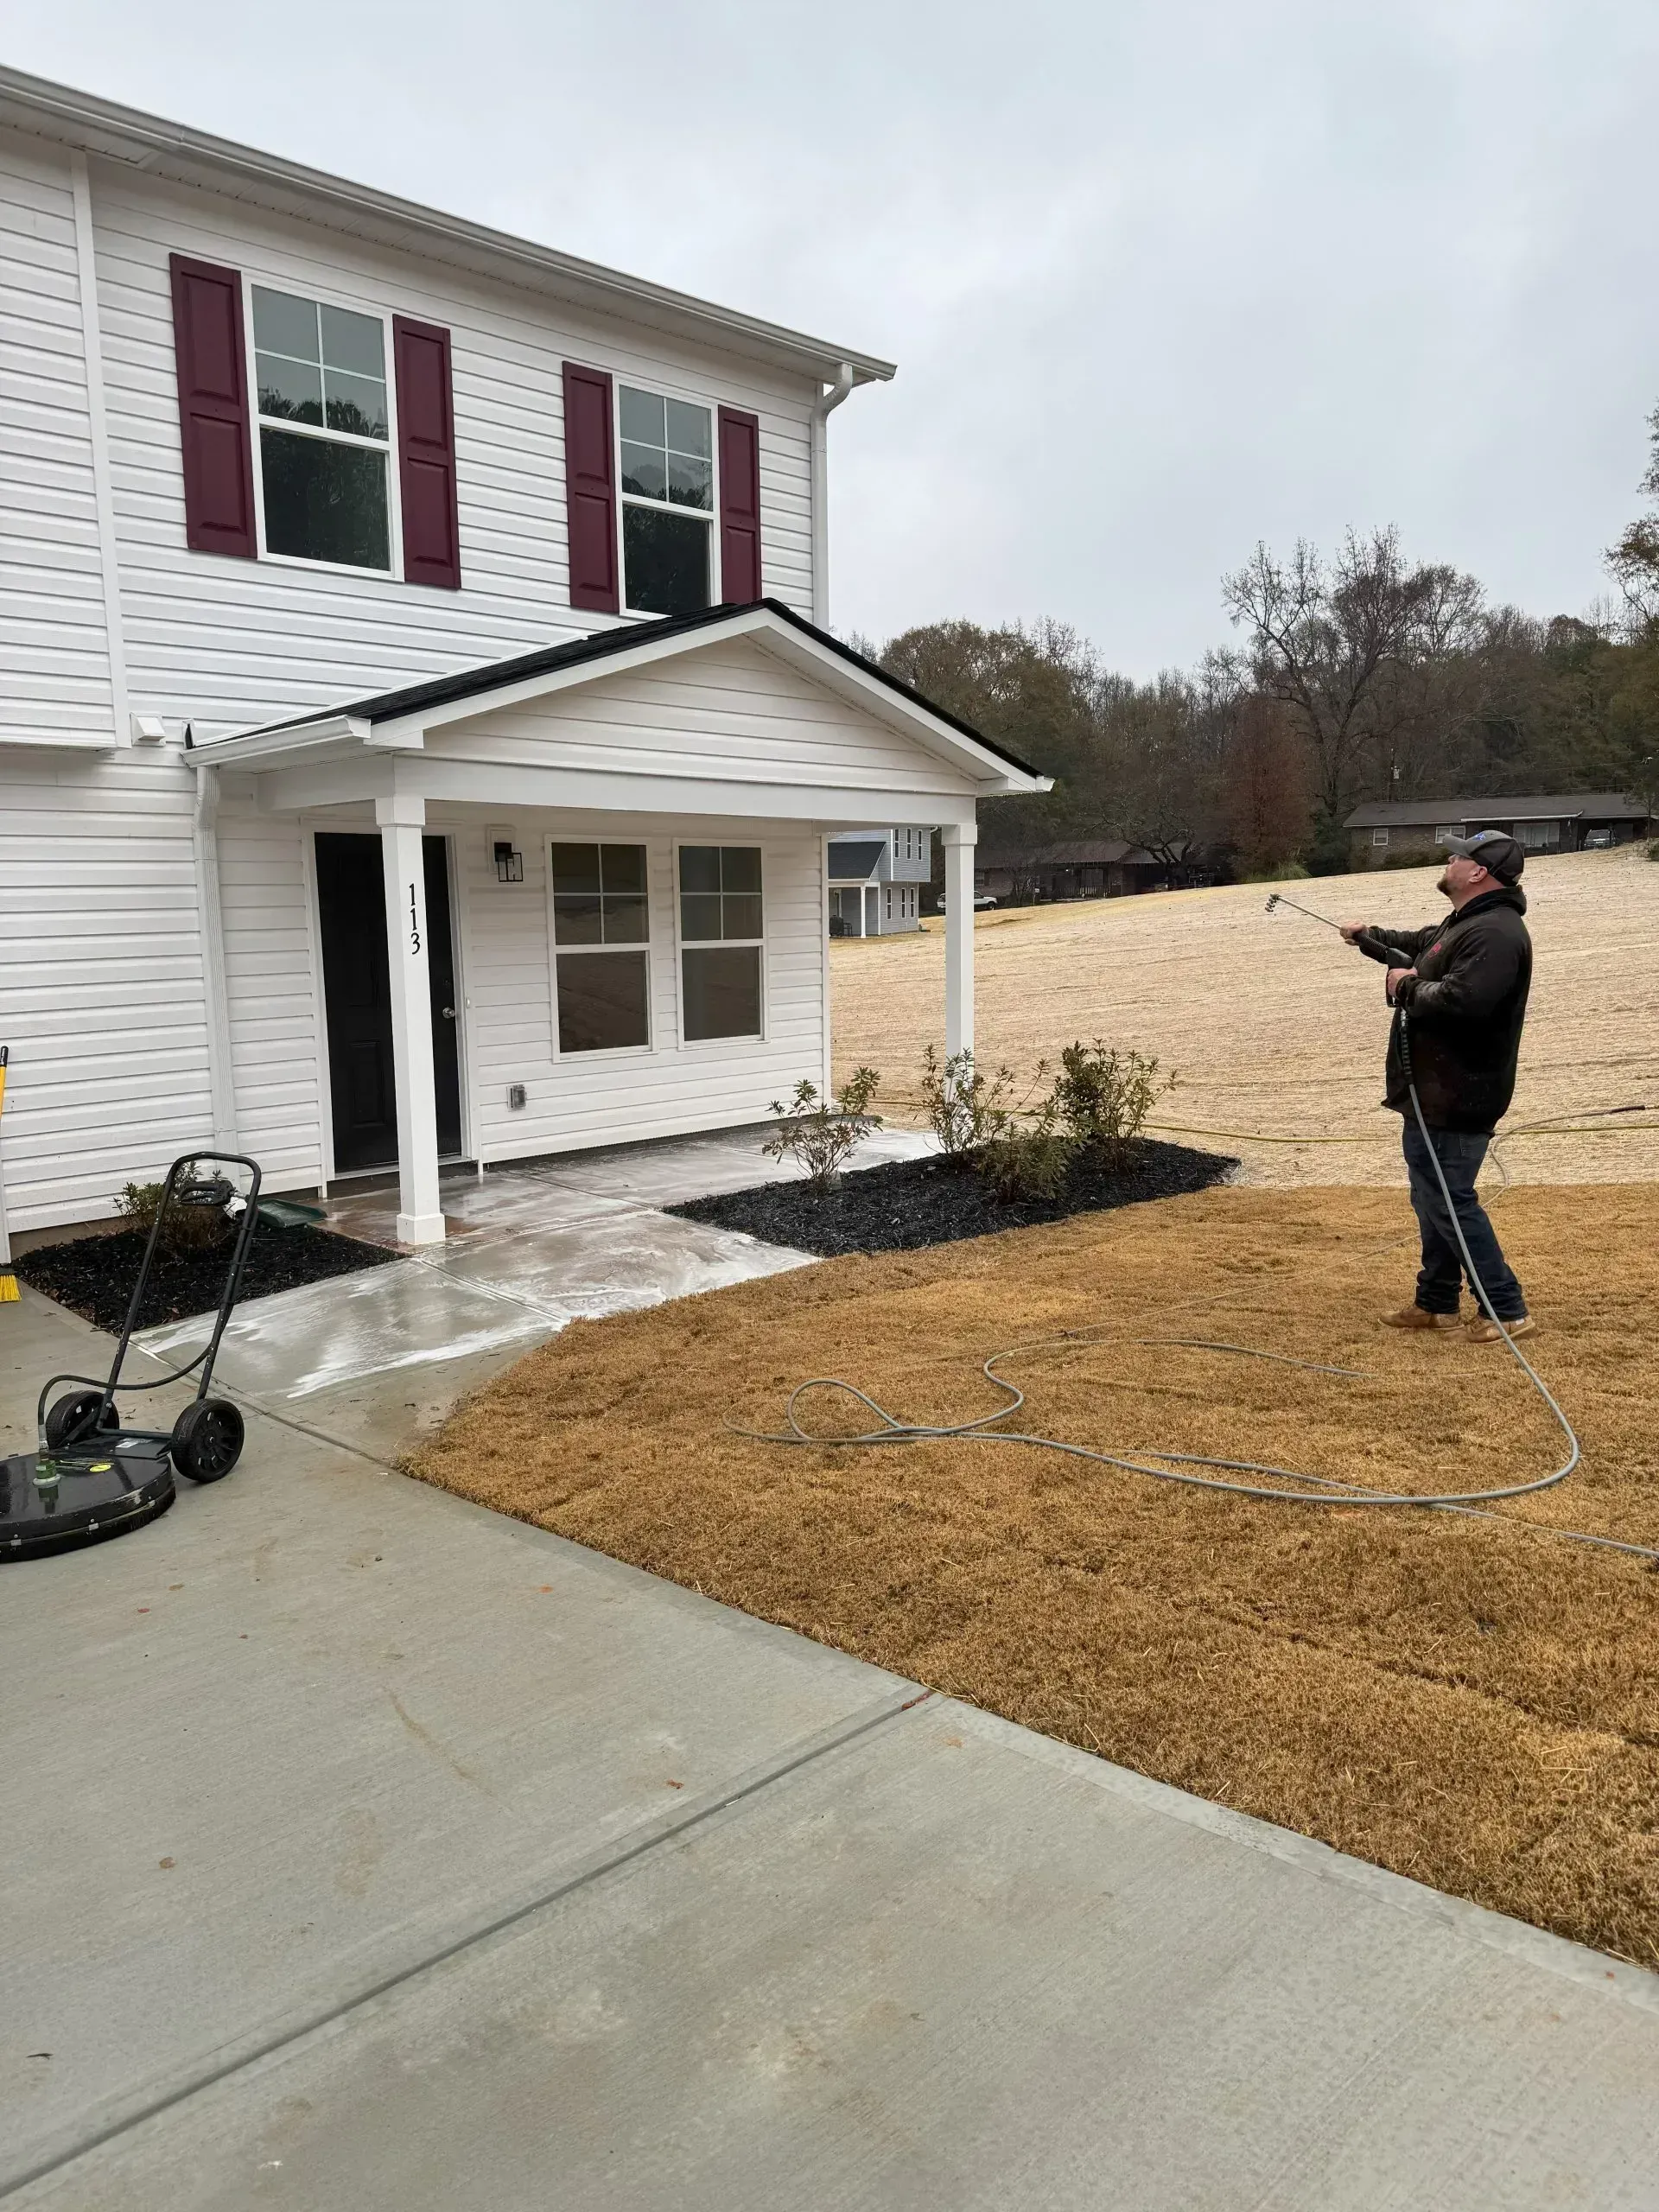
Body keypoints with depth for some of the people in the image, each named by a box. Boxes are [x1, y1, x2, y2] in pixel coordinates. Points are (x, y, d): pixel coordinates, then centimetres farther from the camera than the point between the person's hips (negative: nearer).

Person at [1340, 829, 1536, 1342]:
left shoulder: (1495, 934, -20)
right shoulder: (1459, 925, 15)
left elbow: (1459, 1000, -34)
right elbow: (1416, 946, 36)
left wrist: (1408, 986, -17)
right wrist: (1369, 937, 46)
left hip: (1456, 1099, -11)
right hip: (1434, 1092, 11)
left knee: (1449, 1201, -7)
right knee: (1431, 1198, 18)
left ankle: (1507, 1309, 1)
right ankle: (1436, 1303, 29)